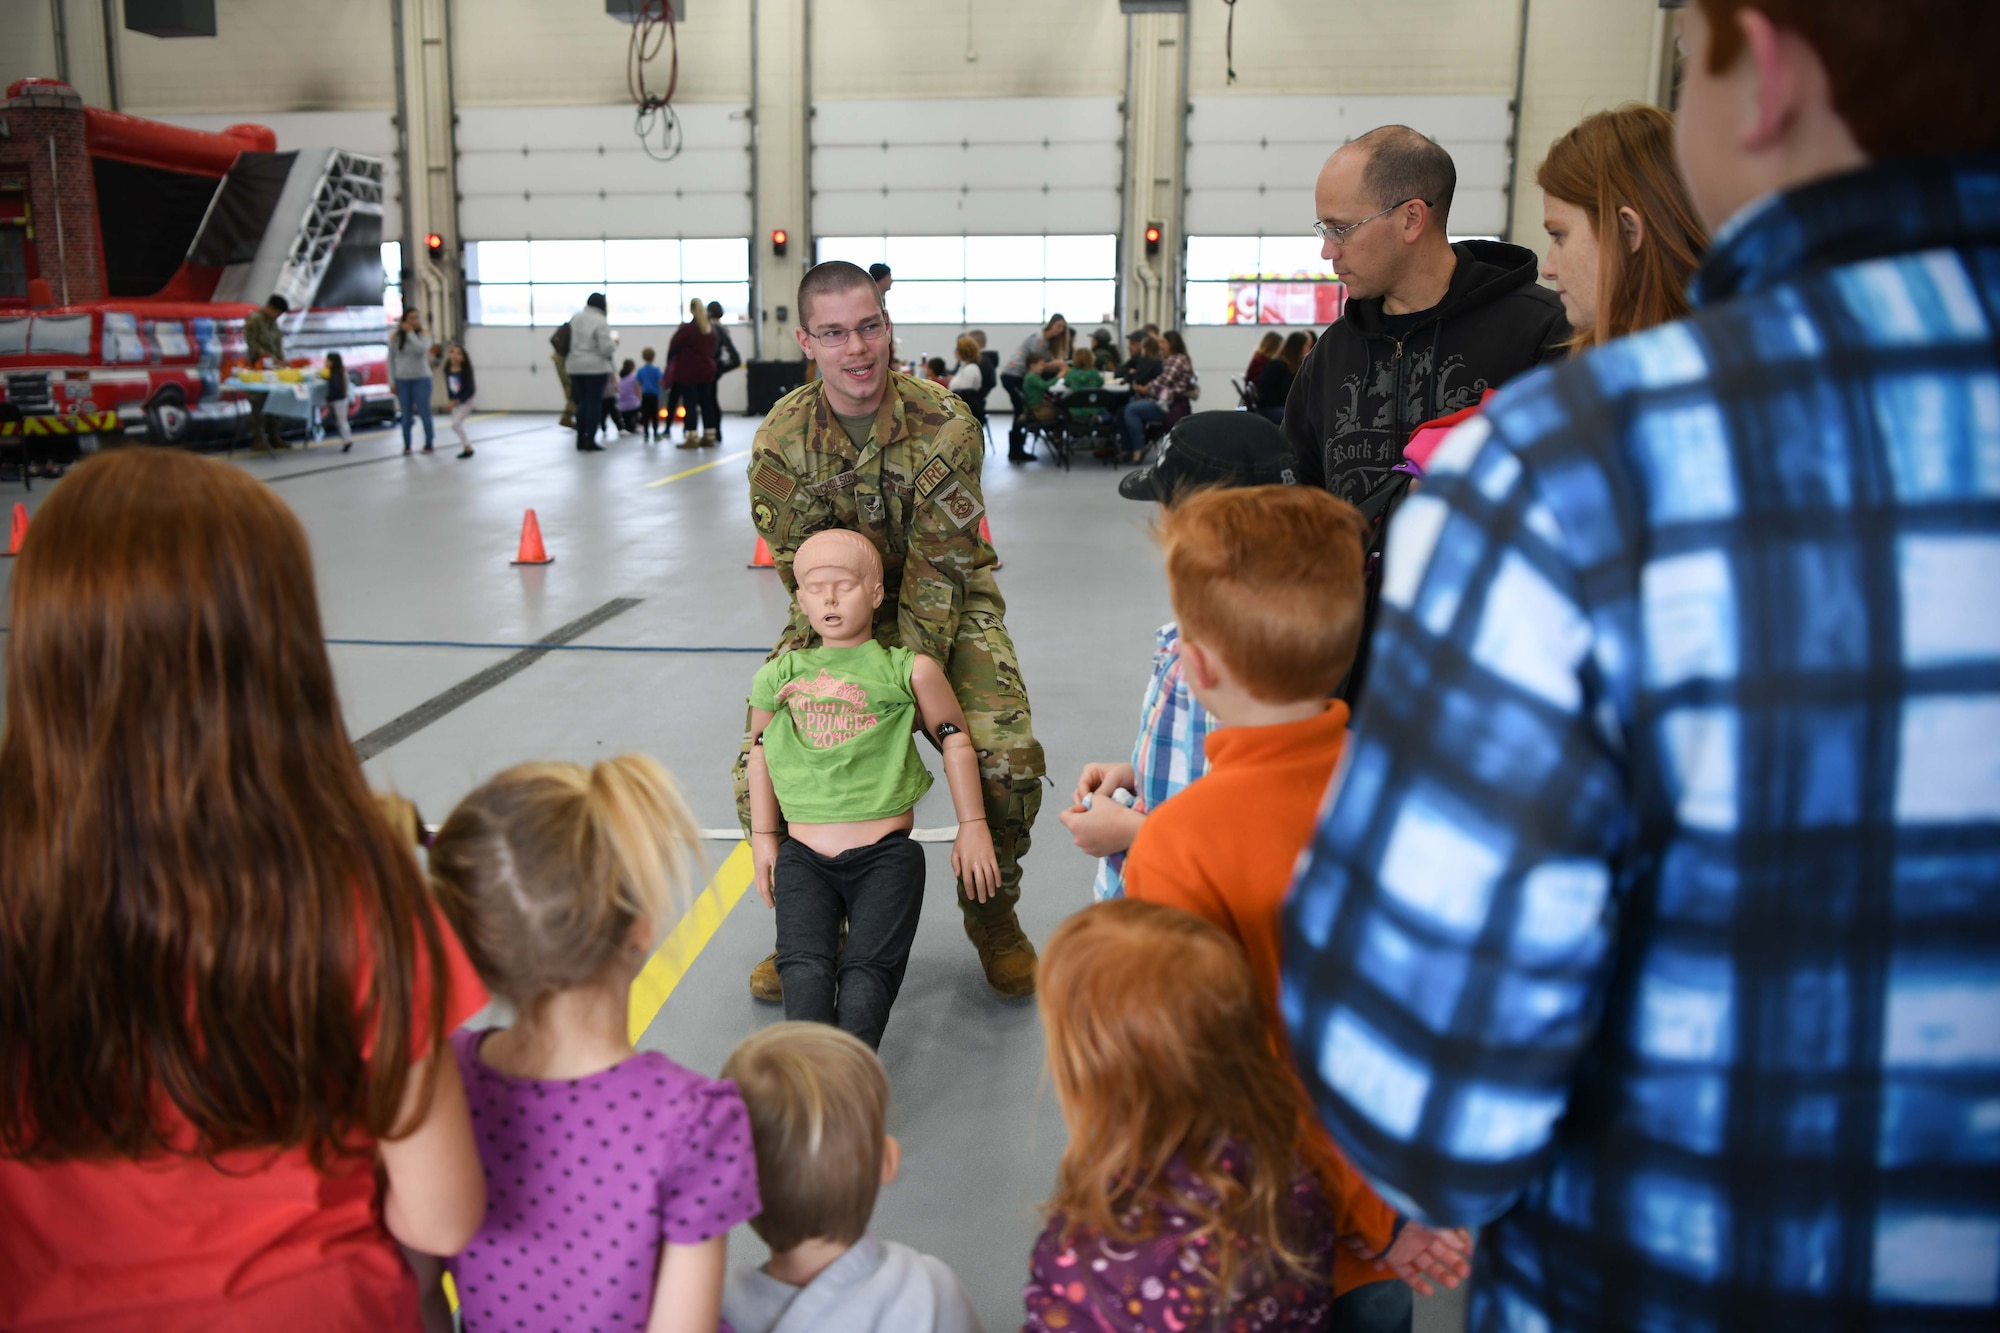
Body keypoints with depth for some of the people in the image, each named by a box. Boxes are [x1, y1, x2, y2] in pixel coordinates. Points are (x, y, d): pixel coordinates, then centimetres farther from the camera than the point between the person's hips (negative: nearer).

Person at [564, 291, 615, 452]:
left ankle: (581, 441, 12)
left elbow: (569, 341, 9)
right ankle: (590, 441, -1)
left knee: (582, 402, 12)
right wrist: (614, 346, 3)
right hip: (596, 367, -6)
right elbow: (606, 349, -15)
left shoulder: (575, 318, 7)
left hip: (576, 367, 6)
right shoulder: (601, 321, -12)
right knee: (595, 402, 2)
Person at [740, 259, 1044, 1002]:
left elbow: (939, 572, -20)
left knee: (1008, 761, -23)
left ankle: (992, 912, 7)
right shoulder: (781, 439, -13)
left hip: (946, 611, -2)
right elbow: (804, 576, -10)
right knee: (761, 768, -12)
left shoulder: (944, 425, -19)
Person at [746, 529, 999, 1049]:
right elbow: (760, 751, 21)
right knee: (804, 963, -18)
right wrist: (762, 837, 19)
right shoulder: (779, 675, 10)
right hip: (803, 855, 2)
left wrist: (973, 827, 10)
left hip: (885, 854, -2)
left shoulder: (911, 671, 3)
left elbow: (955, 741, 12)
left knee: (867, 968, -18)